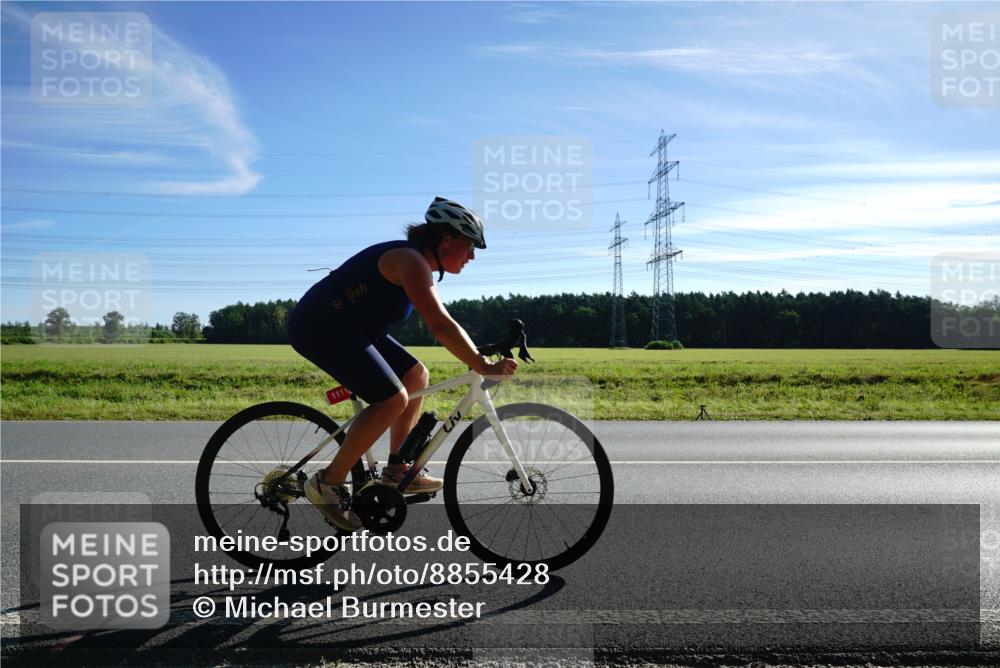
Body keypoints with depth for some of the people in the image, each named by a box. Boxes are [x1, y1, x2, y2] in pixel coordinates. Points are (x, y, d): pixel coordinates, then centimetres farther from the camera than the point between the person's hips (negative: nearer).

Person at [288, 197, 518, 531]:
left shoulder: (419, 264, 11)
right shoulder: (410, 260, -20)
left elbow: (438, 325, 17)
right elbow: (441, 325, -30)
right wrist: (484, 367, -29)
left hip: (347, 327, 11)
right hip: (320, 326, -11)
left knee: (416, 377, 9)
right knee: (393, 399, -19)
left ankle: (396, 470, 14)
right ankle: (328, 483, -9)